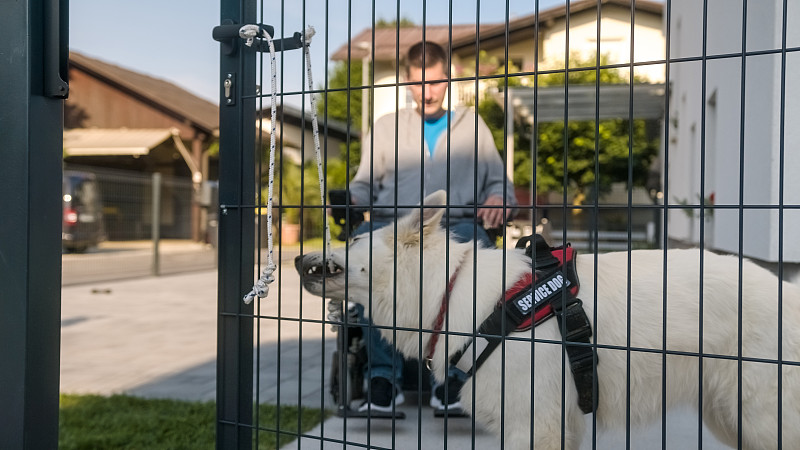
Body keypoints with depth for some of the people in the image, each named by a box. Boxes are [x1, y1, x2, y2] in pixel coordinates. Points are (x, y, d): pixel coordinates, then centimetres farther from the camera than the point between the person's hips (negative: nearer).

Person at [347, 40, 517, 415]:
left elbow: (499, 183, 21)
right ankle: (384, 376, -28)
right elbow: (364, 185, 21)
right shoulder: (387, 126, 28)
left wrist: (497, 200, -3)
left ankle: (451, 378, -25)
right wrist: (350, 198, -2)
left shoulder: (472, 125, 26)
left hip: (456, 221, 0)